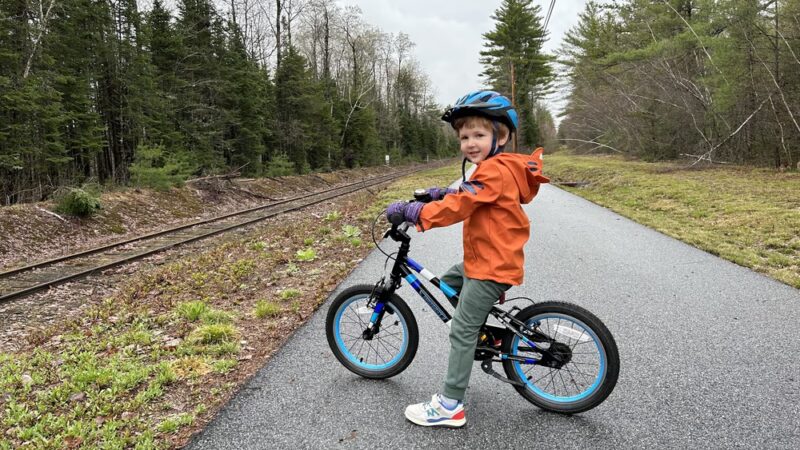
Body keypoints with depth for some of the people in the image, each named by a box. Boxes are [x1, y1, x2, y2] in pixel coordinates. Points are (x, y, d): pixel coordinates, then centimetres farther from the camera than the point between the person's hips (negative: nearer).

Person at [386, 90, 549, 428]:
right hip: (484, 259, 10)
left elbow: (460, 206, -29)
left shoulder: (494, 171, -20)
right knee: (449, 280, 29)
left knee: (461, 330, -6)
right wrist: (442, 194, 8)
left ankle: (450, 406, 2)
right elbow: (470, 198, 22)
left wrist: (413, 212, -29)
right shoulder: (499, 169, 13)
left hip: (492, 266, -10)